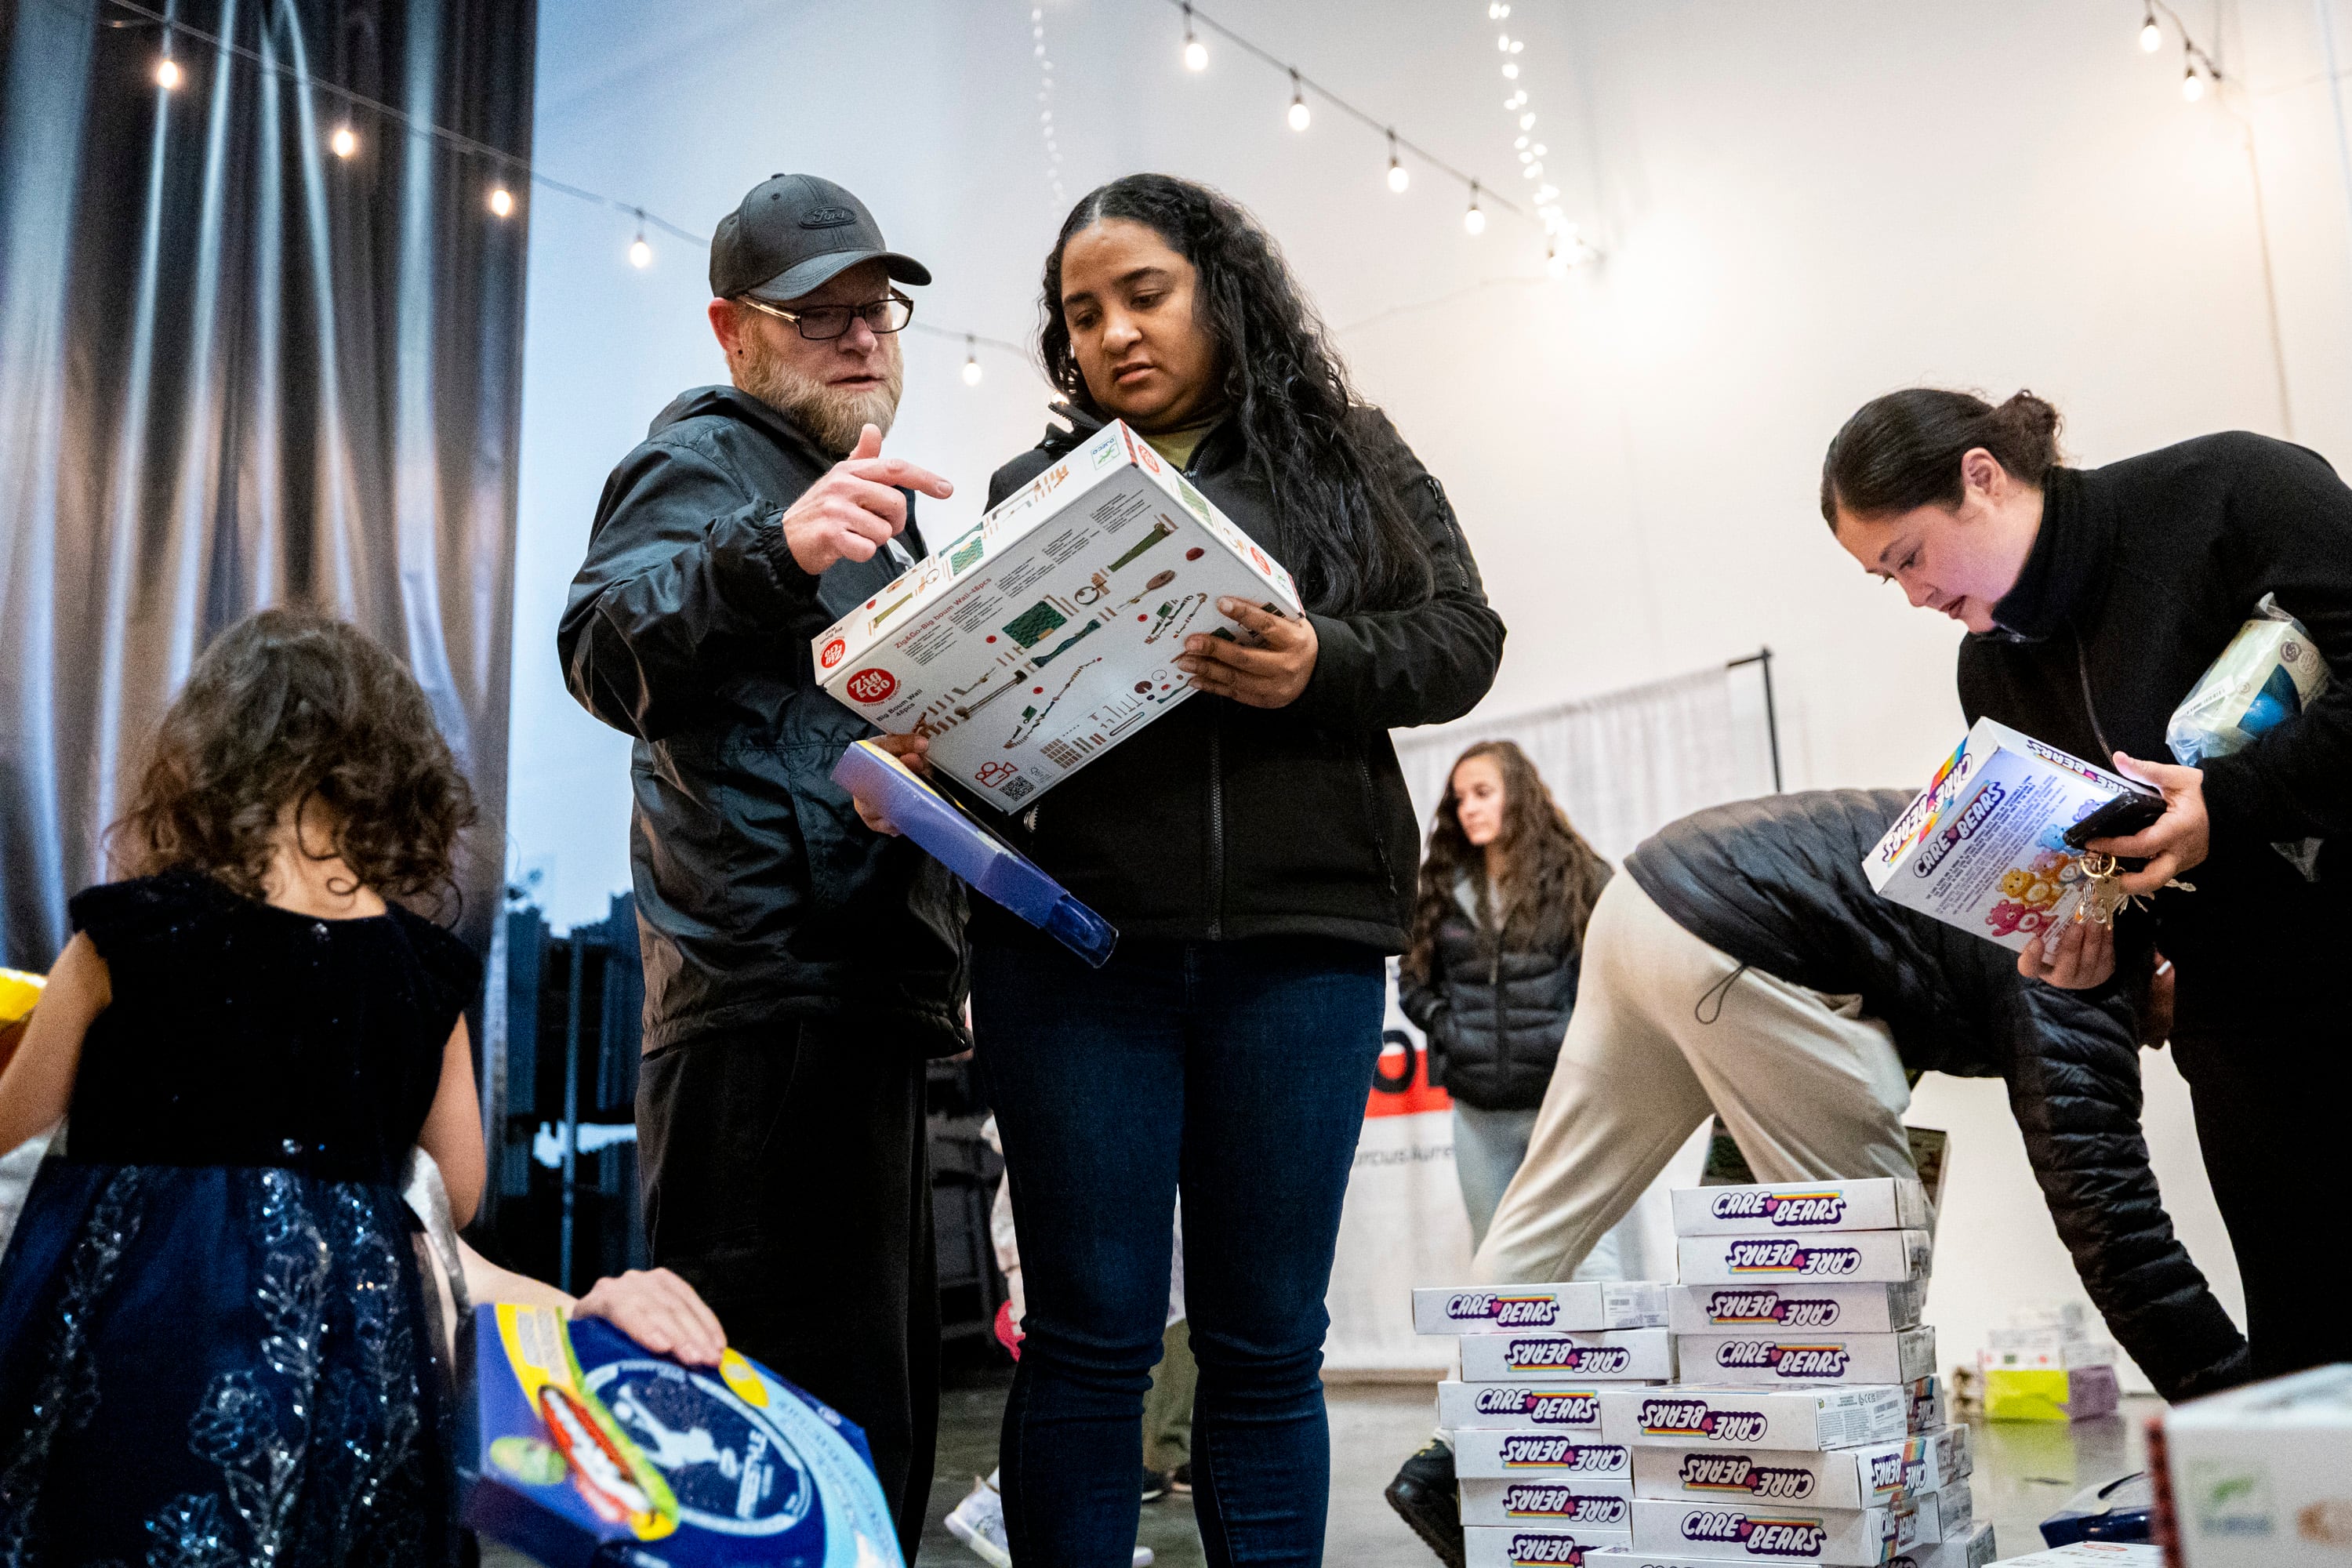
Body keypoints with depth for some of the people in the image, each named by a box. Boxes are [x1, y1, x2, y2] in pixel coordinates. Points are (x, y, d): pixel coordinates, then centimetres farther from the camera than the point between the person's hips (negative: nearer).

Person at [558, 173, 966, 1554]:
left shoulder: (866, 494, 28)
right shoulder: (703, 459, -1)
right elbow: (608, 650, -21)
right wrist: (774, 550, -38)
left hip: (866, 1000, 10)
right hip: (771, 1010, -10)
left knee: (888, 1412, 15)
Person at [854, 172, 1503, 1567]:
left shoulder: (1353, 460, 15)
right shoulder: (1033, 492, 17)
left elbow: (1462, 640, 5)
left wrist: (1325, 667, -15)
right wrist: (919, 761, -11)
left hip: (1297, 938, 0)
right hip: (1076, 938, 1)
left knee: (1266, 1337, 5)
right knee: (1092, 1334, 0)